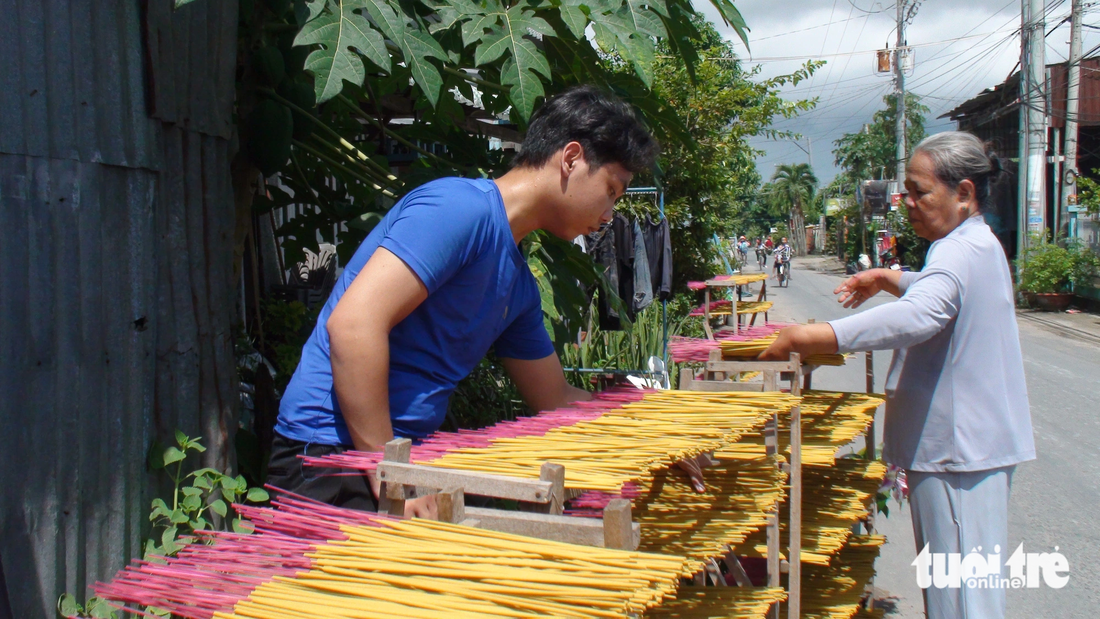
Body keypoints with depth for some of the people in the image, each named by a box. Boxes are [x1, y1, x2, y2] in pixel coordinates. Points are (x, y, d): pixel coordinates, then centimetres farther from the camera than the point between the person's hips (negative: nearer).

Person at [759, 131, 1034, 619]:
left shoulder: (961, 251, -21)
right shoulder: (979, 244, 14)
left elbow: (919, 315, -41)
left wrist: (812, 336, -46)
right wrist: (890, 279, 19)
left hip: (958, 448, -11)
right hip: (973, 439, 11)